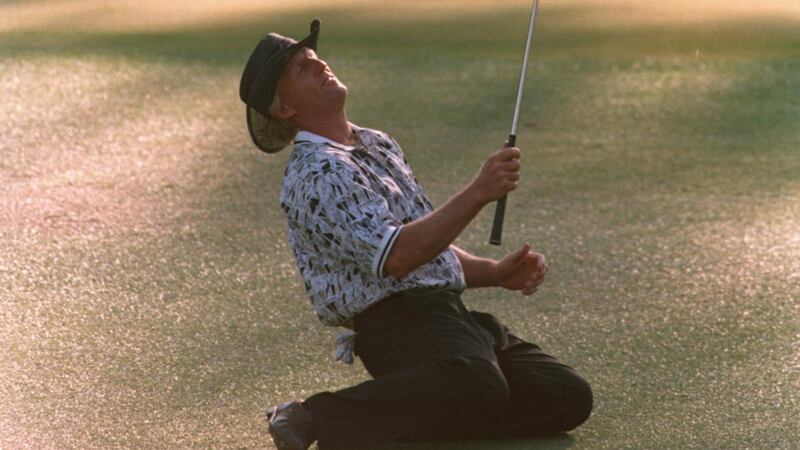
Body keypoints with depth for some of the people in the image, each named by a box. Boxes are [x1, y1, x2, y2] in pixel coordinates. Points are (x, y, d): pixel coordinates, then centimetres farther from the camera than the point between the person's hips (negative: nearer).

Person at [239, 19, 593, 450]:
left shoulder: (379, 145, 22)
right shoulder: (316, 175, -9)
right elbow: (396, 257, -22)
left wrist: (496, 273, 11)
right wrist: (477, 193, -23)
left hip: (449, 313, 9)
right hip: (398, 322, -9)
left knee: (569, 396, -6)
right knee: (480, 386, -38)